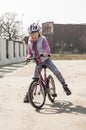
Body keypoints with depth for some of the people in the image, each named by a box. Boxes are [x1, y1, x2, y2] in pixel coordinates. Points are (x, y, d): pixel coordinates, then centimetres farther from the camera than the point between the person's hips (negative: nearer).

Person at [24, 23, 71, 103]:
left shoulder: (42, 39, -13)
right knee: (35, 78, 2)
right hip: (38, 62, 3)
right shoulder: (30, 42, 0)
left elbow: (47, 48, -28)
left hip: (46, 60, -3)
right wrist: (28, 56, -17)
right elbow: (30, 53, 6)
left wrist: (46, 53, -51)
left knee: (56, 72, -19)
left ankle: (65, 86, -2)